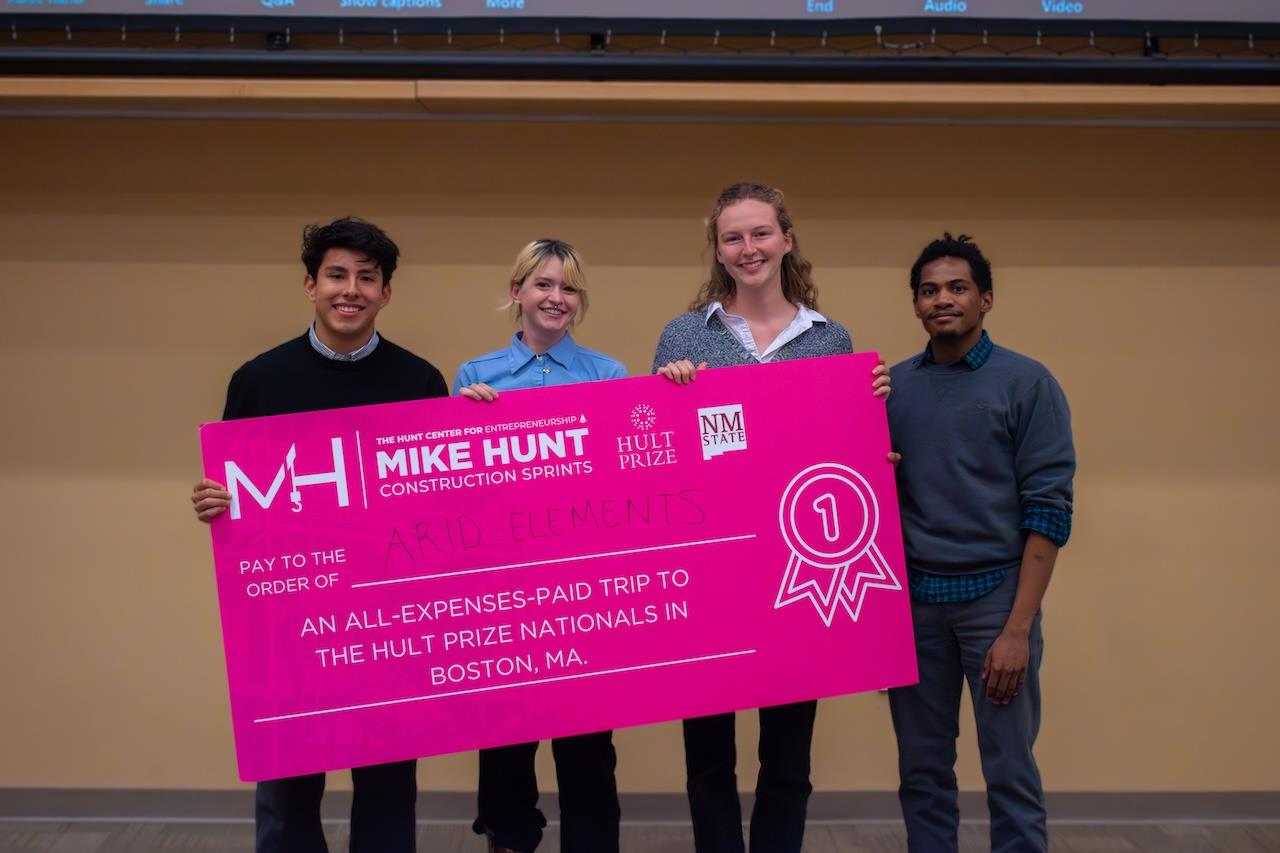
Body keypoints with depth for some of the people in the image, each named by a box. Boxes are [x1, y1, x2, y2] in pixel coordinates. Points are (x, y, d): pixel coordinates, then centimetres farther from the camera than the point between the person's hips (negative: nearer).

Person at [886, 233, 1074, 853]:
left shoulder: (1027, 384, -3)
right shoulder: (892, 386, 7)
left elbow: (1048, 511, -7)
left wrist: (1019, 628, -12)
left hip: (994, 595, -3)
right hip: (912, 598, 3)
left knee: (1009, 772, 3)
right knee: (922, 770, 11)